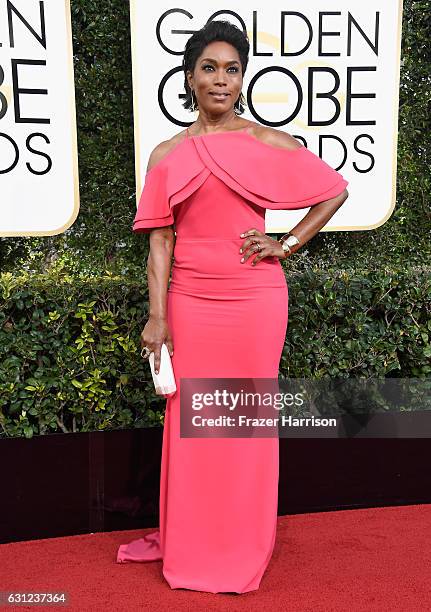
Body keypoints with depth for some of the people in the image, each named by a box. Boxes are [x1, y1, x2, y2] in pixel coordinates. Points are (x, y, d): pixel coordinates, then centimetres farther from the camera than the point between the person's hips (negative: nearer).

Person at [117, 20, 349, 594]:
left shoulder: (268, 143, 2)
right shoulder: (167, 155, 6)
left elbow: (335, 189, 9)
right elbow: (160, 240, 1)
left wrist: (287, 245, 1)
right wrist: (157, 316, -5)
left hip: (255, 297, -1)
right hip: (191, 299, 2)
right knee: (189, 418, 10)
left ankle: (243, 545, 28)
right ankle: (186, 539, 30)